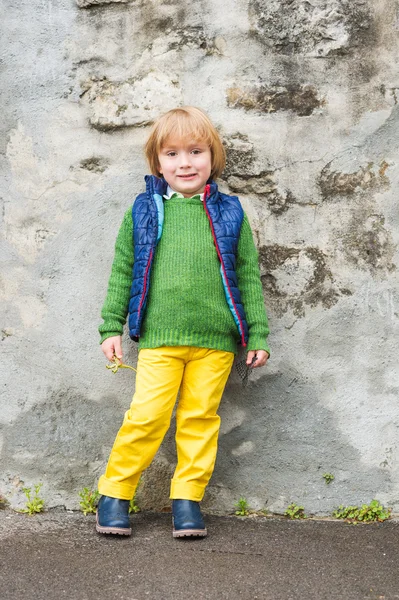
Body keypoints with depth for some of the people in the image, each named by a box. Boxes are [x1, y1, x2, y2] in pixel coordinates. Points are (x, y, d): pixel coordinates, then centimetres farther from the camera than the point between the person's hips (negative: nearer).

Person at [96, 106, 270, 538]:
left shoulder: (229, 213, 8)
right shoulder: (144, 212, 7)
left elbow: (248, 276, 10)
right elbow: (122, 272, 12)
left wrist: (257, 334, 7)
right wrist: (112, 327, 8)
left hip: (215, 341, 1)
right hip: (159, 339, -1)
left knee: (200, 418, 5)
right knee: (147, 416, -7)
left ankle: (187, 498, 19)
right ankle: (114, 491, 10)